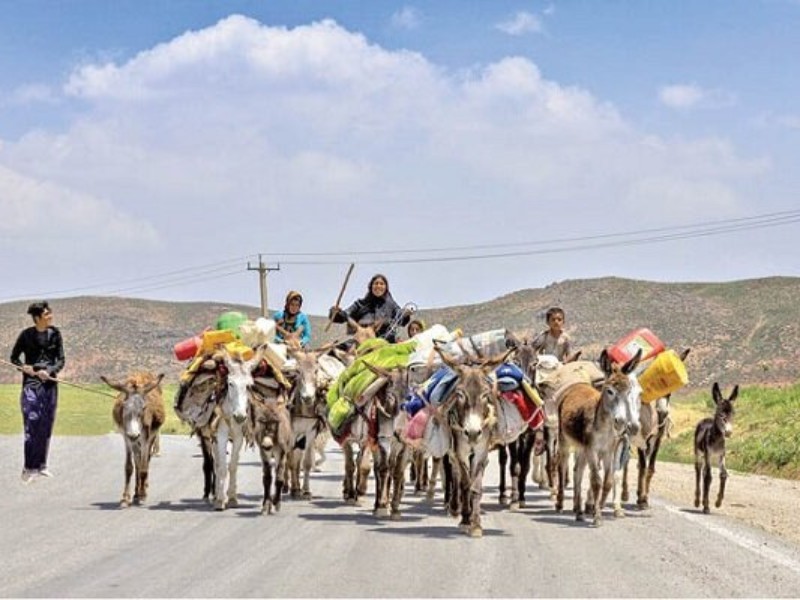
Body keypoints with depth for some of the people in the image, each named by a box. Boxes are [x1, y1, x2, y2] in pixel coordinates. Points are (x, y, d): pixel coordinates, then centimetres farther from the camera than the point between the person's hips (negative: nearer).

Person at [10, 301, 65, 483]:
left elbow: (61, 360, 2)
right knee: (32, 425, -9)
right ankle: (29, 468, -5)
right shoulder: (26, 335, -5)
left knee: (46, 426, 8)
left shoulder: (55, 334, 2)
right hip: (31, 384, -3)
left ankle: (42, 465, 19)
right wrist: (23, 367, -14)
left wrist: (49, 371, -16)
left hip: (50, 383, 3)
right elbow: (14, 357, 6)